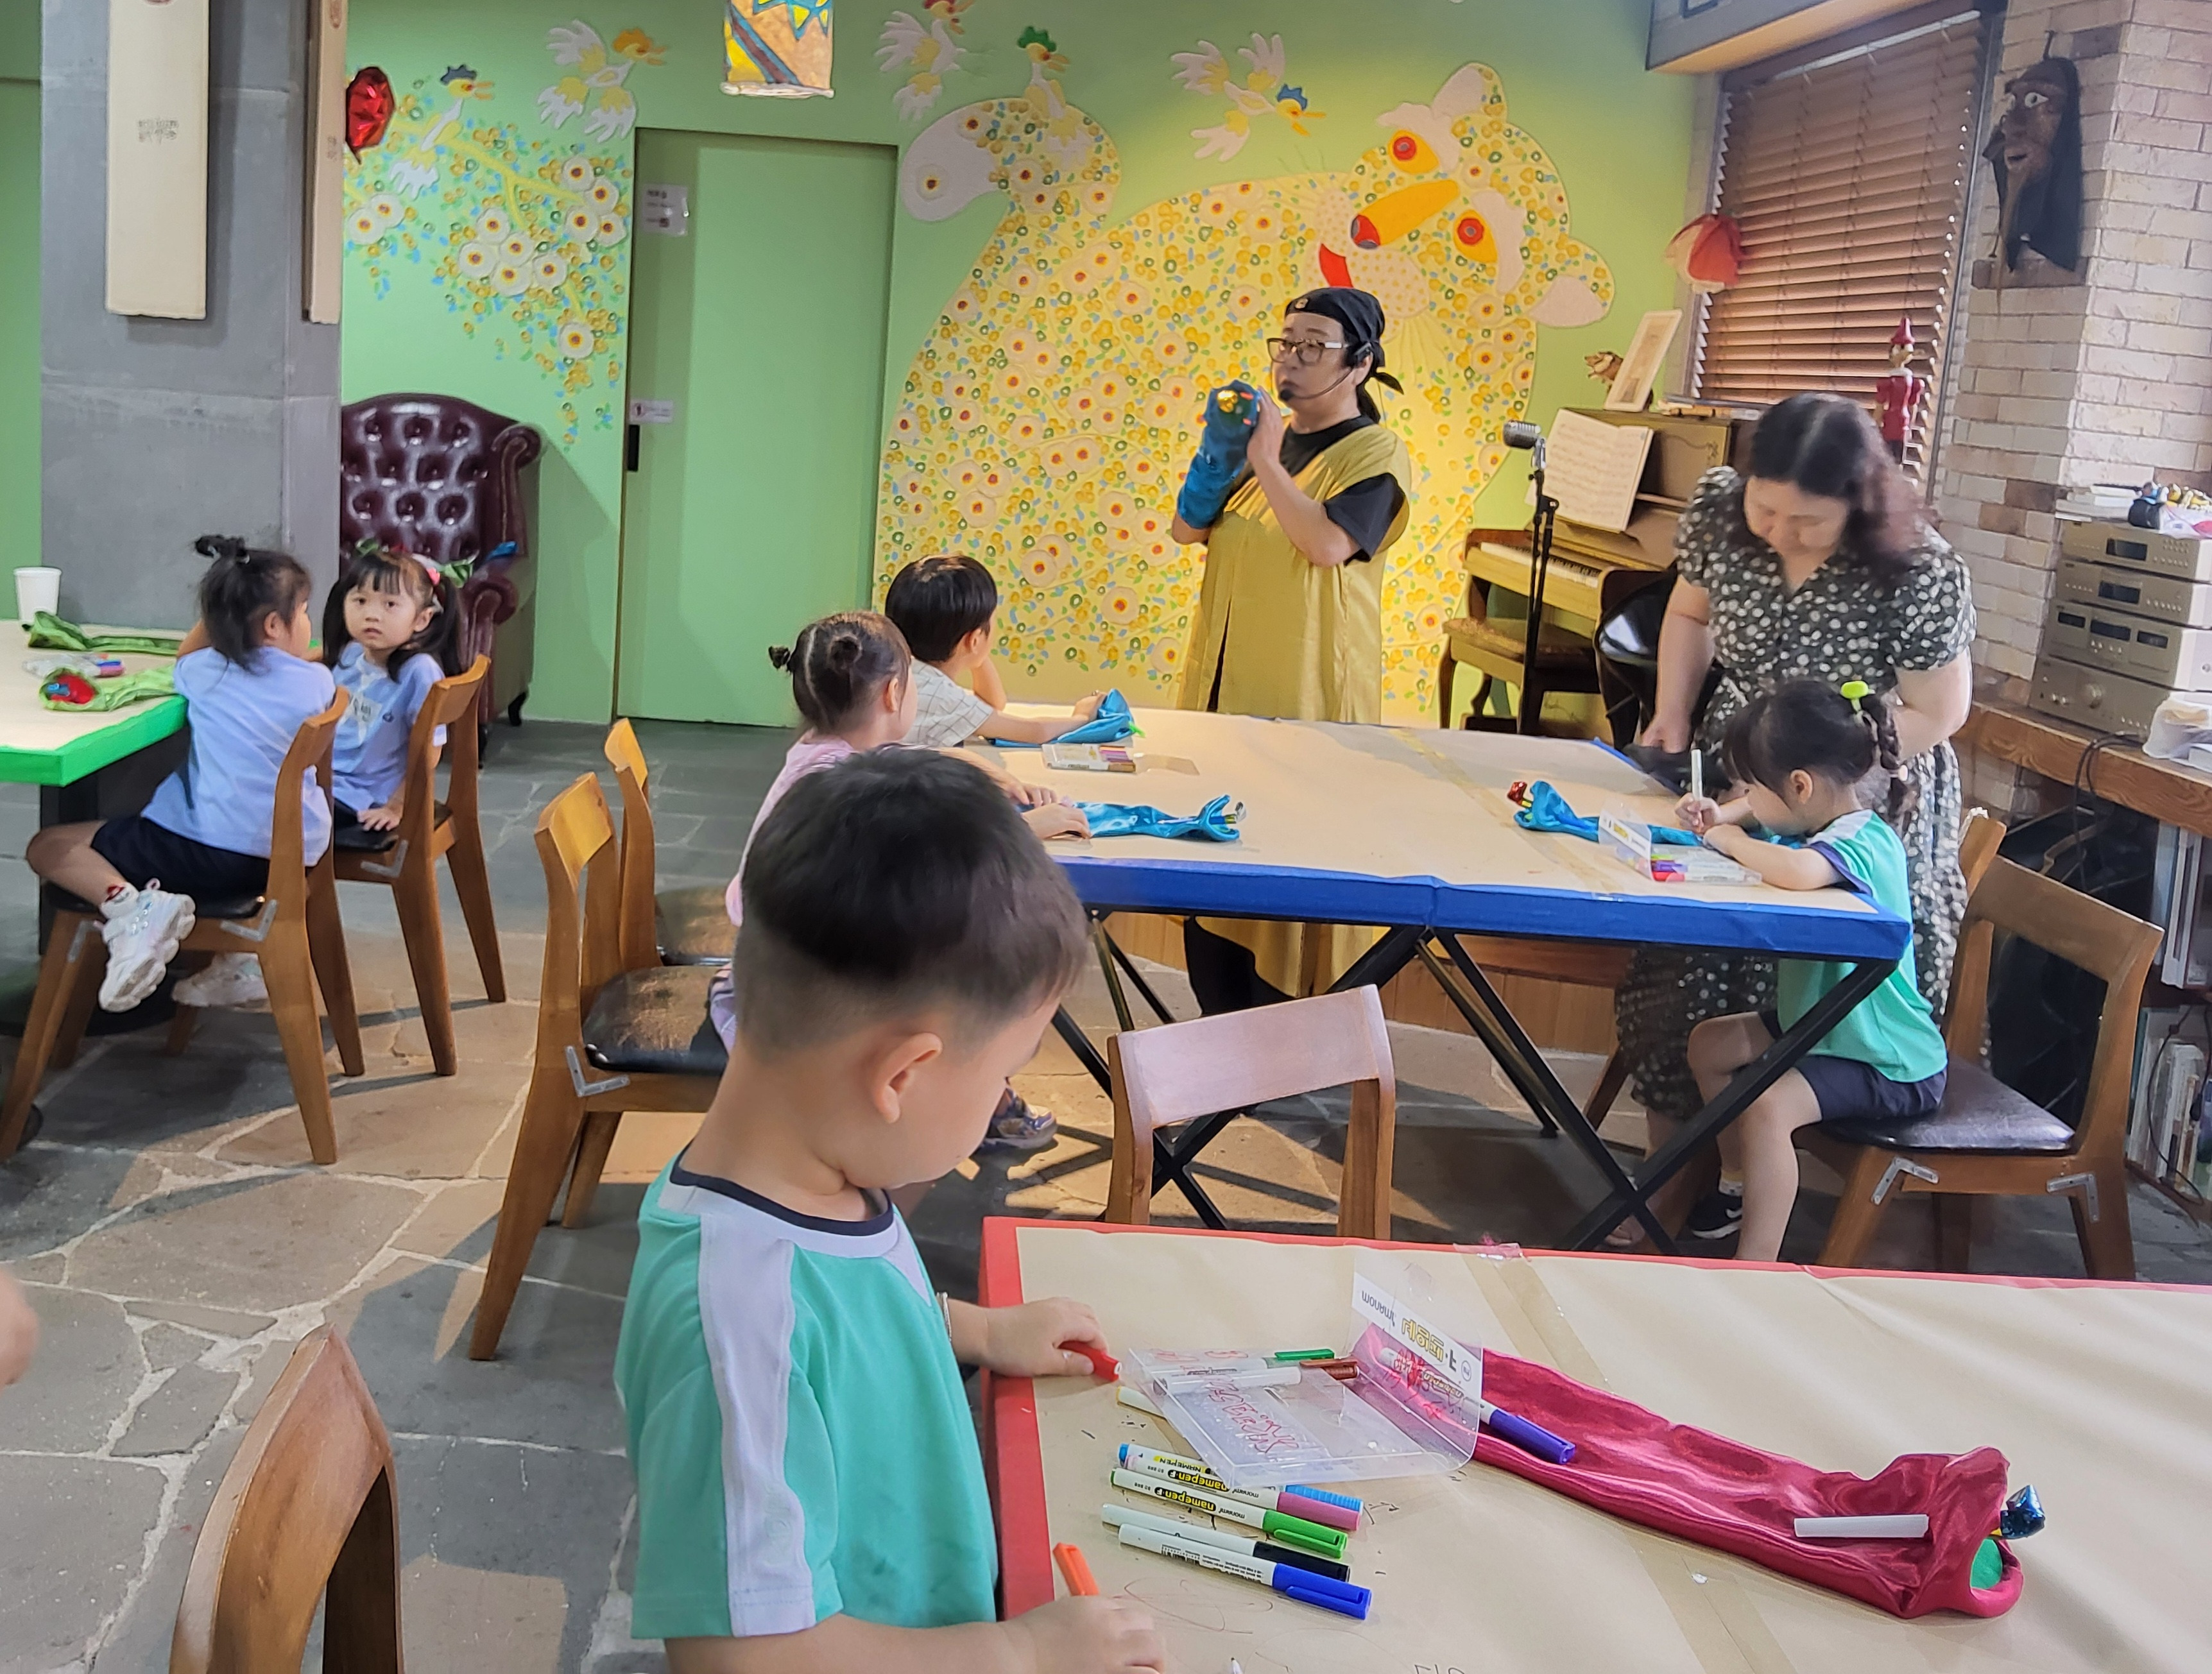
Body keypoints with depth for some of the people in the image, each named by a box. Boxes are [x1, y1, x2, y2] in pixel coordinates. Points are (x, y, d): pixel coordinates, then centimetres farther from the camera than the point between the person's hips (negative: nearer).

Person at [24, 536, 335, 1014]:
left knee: (48, 847, 10)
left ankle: (127, 904, -18)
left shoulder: (206, 672, 1)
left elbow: (183, 656, 28)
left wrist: (220, 606, 22)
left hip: (209, 851, -4)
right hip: (291, 861, 4)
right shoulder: (318, 681, 2)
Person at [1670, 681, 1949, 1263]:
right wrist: (1721, 816, 0)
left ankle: (1755, 1271, -23)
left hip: (1891, 1064, -11)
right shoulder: (1824, 821, 0)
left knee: (1768, 1105, -29)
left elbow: (1795, 872, -51)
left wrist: (1732, 840, -30)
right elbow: (1759, 813, 24)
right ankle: (1739, 1182, 31)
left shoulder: (1862, 842, -27)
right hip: (1820, 1021, 11)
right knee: (1708, 1044, 15)